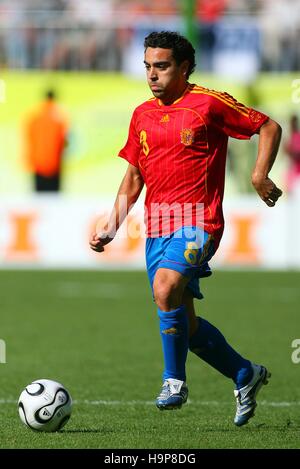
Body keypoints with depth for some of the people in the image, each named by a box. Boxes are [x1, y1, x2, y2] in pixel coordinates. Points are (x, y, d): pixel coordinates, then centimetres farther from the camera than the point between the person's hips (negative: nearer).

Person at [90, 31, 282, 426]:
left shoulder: (209, 104, -3)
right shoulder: (142, 115, 13)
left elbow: (269, 127, 4)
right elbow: (132, 179, 19)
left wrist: (260, 175, -9)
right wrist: (111, 228, 9)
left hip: (197, 219, -7)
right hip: (157, 224, 7)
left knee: (166, 287, -29)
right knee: (184, 323, 6)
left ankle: (175, 380, -13)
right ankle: (246, 375, 26)